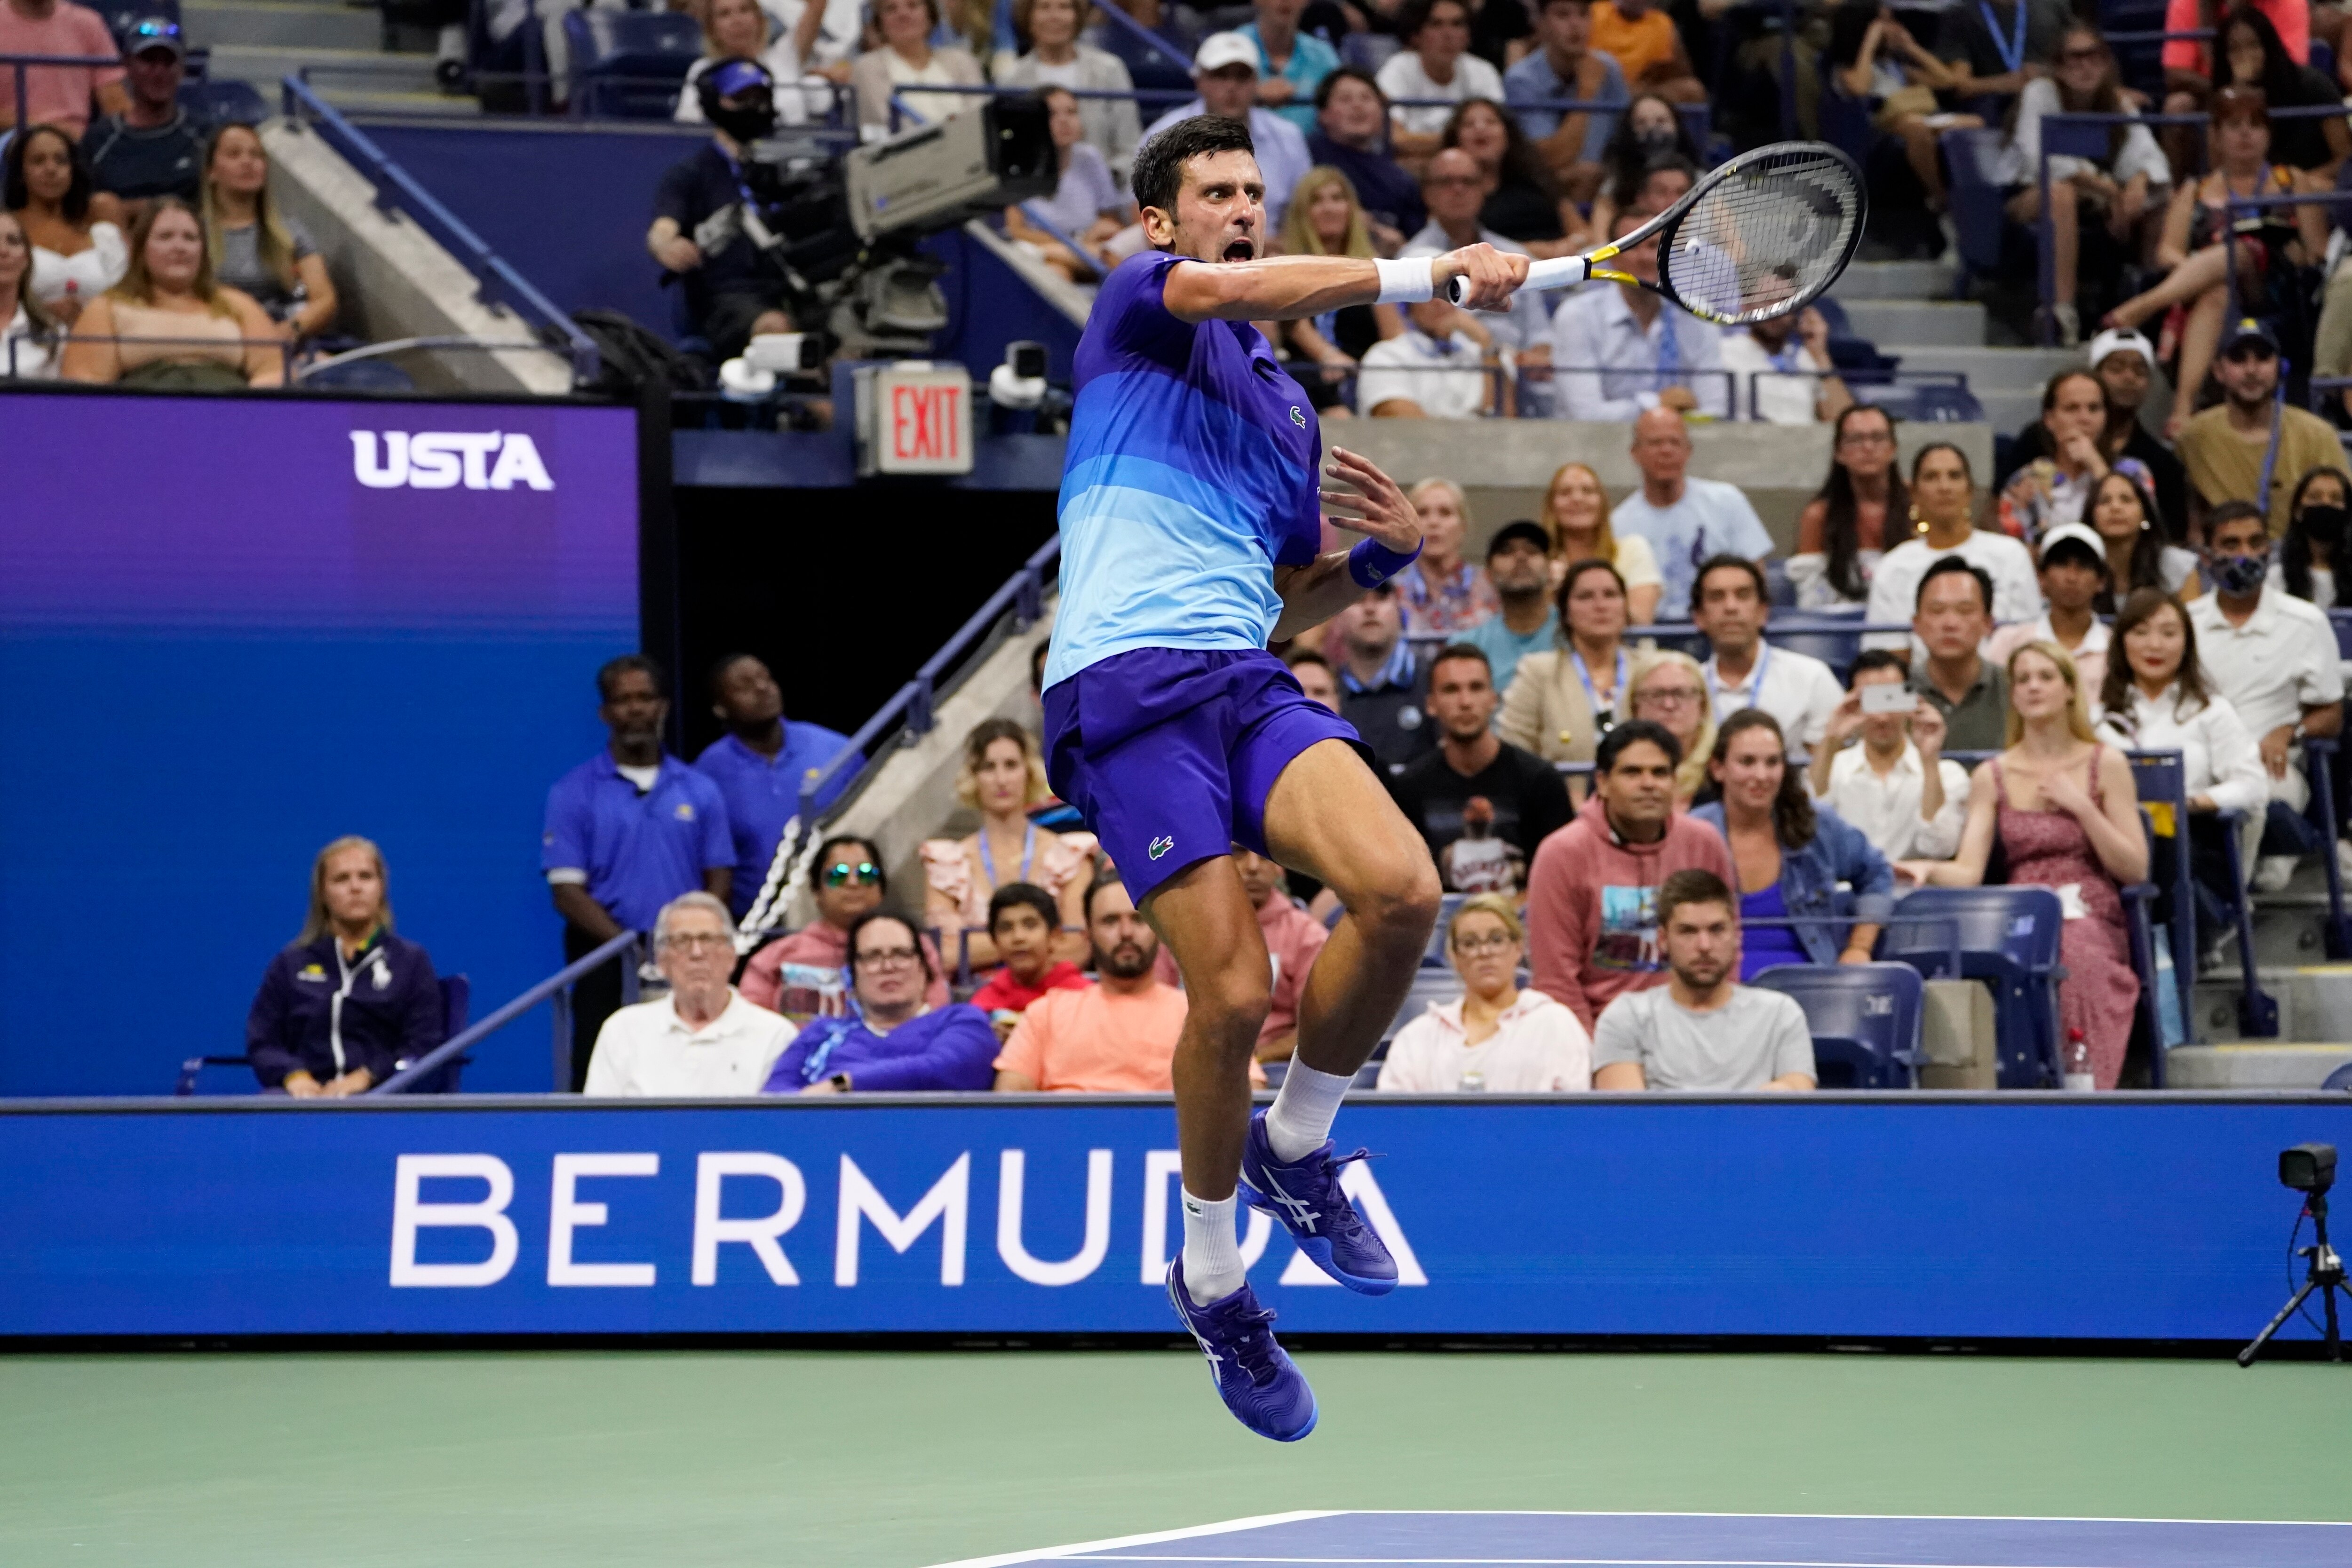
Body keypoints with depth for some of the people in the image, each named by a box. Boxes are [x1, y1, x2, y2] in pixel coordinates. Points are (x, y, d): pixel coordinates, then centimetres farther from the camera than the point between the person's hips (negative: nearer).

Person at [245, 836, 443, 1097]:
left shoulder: (411, 961, 16)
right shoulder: (289, 965, 20)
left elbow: (423, 1046, 5)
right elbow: (261, 1043, 12)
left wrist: (365, 1078, -12)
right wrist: (294, 1076, -10)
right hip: (307, 1101, 1)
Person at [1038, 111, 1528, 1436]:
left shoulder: (1288, 403, 28)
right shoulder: (1139, 300, 9)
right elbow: (1232, 289, -15)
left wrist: (1384, 555, 11)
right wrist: (1428, 274, -21)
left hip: (1250, 680, 6)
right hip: (1128, 687, -6)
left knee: (1402, 890, -22)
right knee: (1234, 993, -14)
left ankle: (1293, 1151, 3)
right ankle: (1212, 1280, 8)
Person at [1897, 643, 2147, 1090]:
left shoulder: (2105, 764, 11)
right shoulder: (1992, 777, 15)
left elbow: (2135, 869, 6)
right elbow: (1968, 872, 2)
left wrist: (2080, 805, -3)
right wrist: (1928, 870, -20)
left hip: (2091, 922, -1)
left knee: (2070, 953, -39)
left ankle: (2075, 1077, -32)